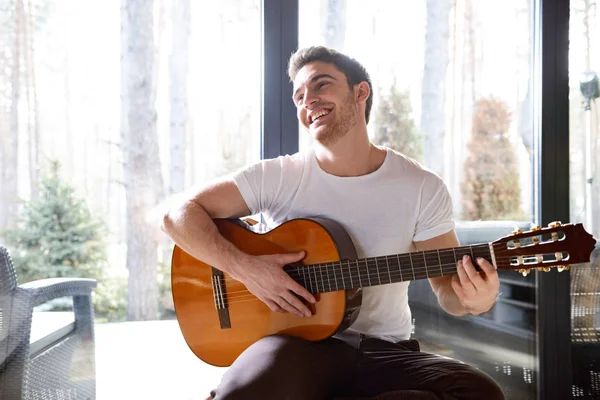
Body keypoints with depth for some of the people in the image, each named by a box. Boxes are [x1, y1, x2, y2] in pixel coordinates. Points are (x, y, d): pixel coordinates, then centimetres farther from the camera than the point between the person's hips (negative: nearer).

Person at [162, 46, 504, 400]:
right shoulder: (277, 177, -1)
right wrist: (245, 268, -18)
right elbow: (179, 215, -3)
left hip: (385, 350, 4)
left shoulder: (423, 188, 0)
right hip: (298, 342, -3)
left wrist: (473, 300, -20)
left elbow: (447, 285, 5)